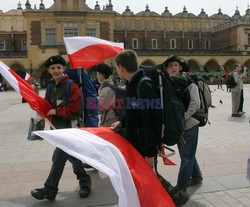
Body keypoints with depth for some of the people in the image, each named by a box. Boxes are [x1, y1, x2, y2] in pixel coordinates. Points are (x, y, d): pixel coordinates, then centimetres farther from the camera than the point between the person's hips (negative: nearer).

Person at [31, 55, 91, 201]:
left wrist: (56, 111, -14)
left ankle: (49, 190, 7)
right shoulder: (51, 87, 10)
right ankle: (85, 182, 34)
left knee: (58, 158, -6)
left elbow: (74, 109, -20)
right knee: (72, 156, 17)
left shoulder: (72, 86, -14)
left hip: (69, 128, -8)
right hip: (58, 127, 8)